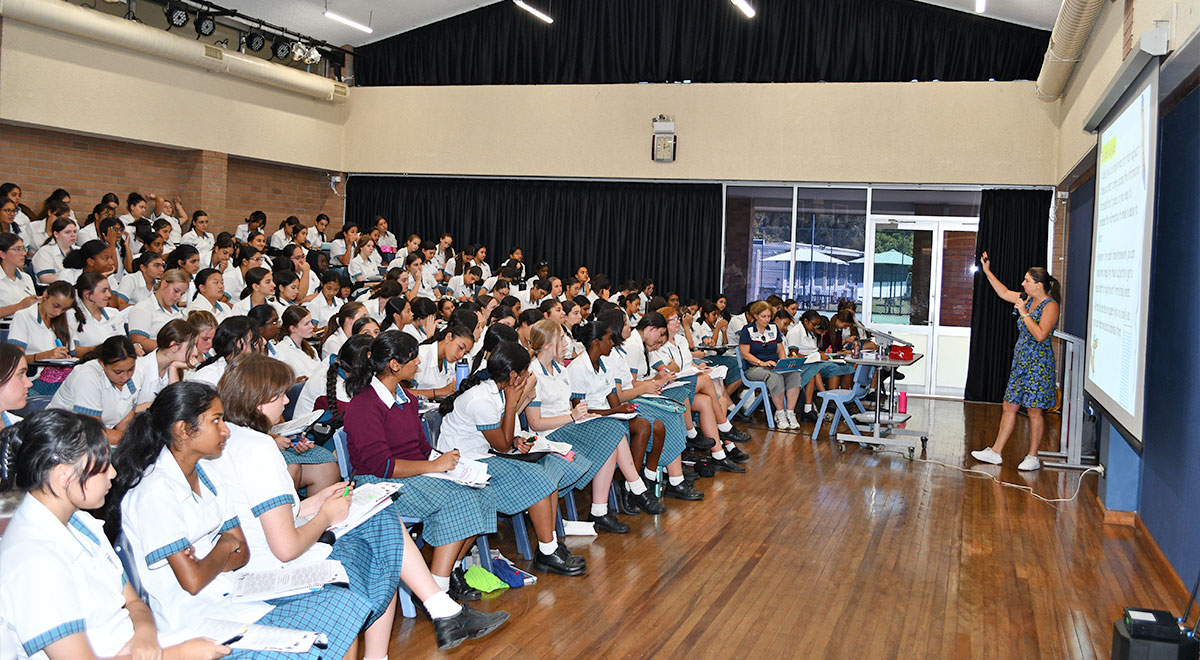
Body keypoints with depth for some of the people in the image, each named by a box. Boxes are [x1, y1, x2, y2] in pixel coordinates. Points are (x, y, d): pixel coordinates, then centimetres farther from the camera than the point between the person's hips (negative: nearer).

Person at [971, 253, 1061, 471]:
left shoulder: (1050, 306, -14)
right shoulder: (1028, 300, 10)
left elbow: (1040, 335, -24)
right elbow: (1003, 293, 24)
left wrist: (1024, 313, -20)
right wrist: (987, 271, 23)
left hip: (1038, 364, -8)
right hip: (1021, 362, 8)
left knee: (1034, 410, -1)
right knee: (1009, 406, 9)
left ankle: (1033, 457, 9)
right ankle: (995, 452, 14)